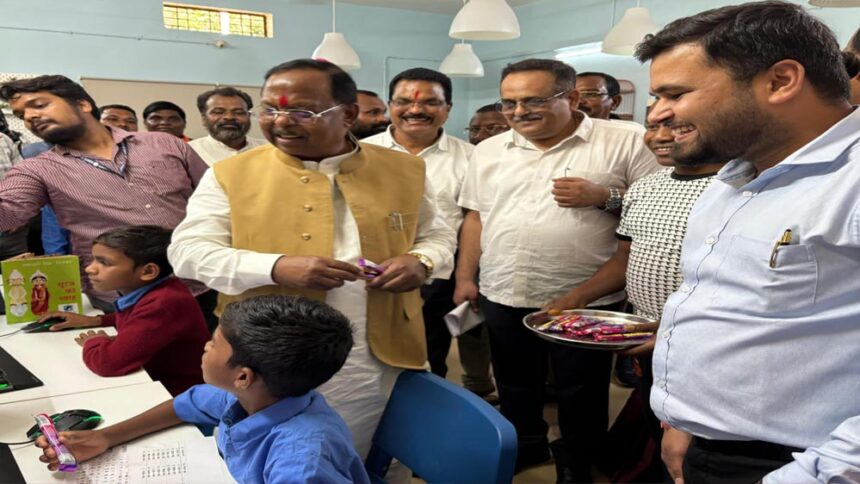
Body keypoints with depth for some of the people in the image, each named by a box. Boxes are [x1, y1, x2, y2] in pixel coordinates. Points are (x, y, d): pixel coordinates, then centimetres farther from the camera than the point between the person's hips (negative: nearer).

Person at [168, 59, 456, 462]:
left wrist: (420, 261, -11)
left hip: (377, 362, 2)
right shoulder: (230, 174, -3)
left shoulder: (403, 170, 3)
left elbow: (438, 235, 13)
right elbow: (188, 250, -6)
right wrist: (276, 268, -22)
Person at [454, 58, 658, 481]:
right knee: (515, 385, 20)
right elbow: (475, 217, 11)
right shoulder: (489, 151, 7)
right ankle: (524, 446, 44)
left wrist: (605, 197, -20)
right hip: (503, 296, 4)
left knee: (580, 394, 12)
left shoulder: (625, 142, -6)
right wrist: (465, 277, 8)